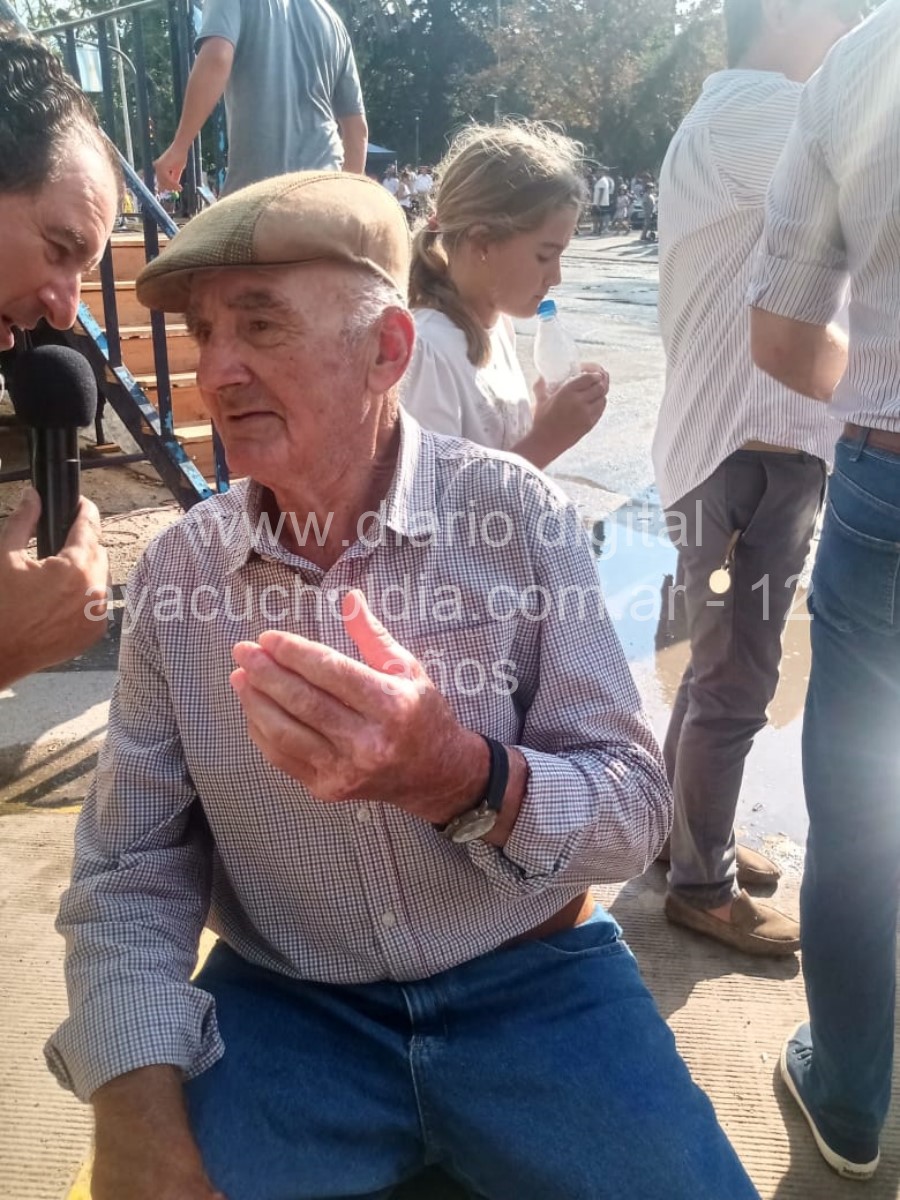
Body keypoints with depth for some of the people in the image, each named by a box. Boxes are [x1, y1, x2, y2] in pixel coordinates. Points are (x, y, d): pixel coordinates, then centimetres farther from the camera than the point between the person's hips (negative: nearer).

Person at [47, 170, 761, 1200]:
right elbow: (130, 872, -2)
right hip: (281, 1006, 1)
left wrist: (458, 775, -32)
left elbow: (636, 812, -11)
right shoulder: (175, 573, -4)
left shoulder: (517, 514, -11)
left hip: (531, 985, 0)